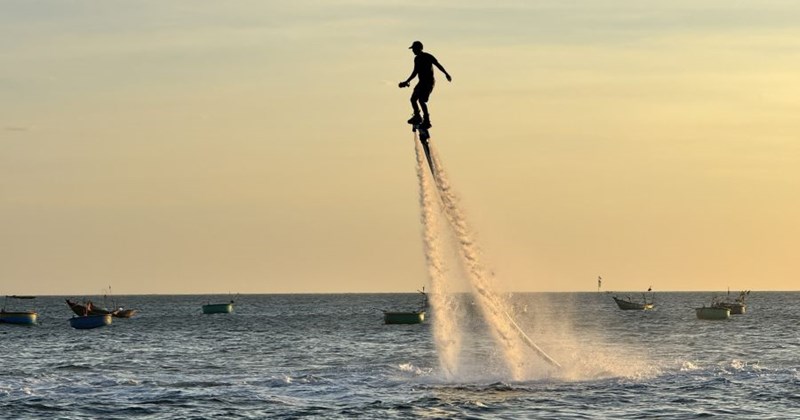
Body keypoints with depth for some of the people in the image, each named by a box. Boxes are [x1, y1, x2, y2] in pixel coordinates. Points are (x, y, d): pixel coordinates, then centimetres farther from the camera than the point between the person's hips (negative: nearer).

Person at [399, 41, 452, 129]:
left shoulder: (428, 57, -10)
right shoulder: (417, 59, 15)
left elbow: (438, 65, -15)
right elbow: (415, 72, 25)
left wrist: (446, 74, -25)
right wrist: (406, 82, 27)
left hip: (429, 82, -9)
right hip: (422, 82, 9)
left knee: (421, 100, -16)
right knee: (413, 99, 7)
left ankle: (427, 121, -13)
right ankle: (417, 117, 24)